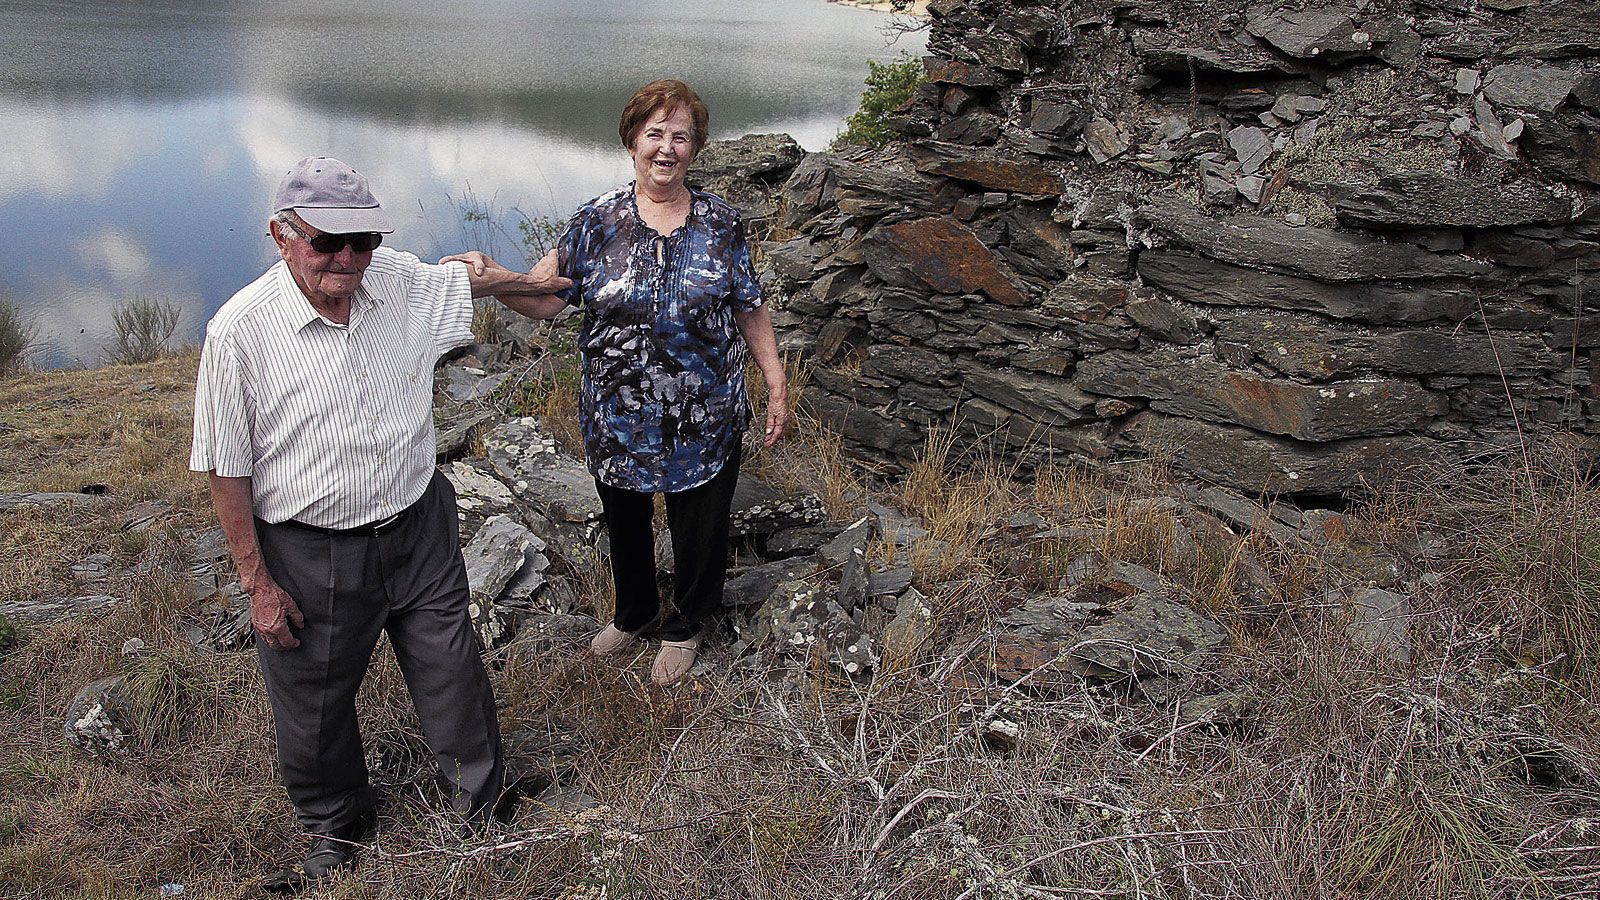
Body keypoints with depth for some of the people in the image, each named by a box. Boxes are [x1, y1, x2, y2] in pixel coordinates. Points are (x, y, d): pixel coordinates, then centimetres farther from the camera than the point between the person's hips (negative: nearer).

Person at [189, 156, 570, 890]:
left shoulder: (401, 281, -7)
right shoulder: (241, 331, -20)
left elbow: (462, 278, 19)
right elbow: (226, 470, -12)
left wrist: (524, 282, 35)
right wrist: (257, 582, -9)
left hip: (420, 530, 3)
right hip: (309, 556, -3)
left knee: (455, 683, 16)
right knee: (315, 711, 17)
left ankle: (484, 806, 43)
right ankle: (335, 826, 48)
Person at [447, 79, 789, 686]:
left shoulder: (721, 224, -3)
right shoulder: (596, 223, -4)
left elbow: (751, 311, 2)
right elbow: (545, 299, -5)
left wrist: (777, 387, 0)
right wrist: (490, 278, -24)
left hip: (705, 423, -1)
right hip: (617, 421, 1)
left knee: (699, 527, 13)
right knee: (624, 522, 21)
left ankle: (685, 625, 41)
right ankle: (633, 612, 50)